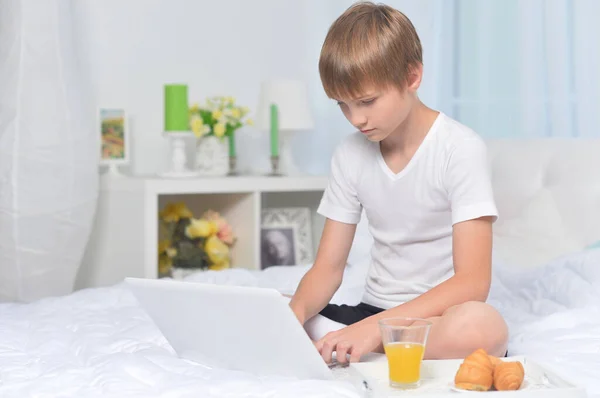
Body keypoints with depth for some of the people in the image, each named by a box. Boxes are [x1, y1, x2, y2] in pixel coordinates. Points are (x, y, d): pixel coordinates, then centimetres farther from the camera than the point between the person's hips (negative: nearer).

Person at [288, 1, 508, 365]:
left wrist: (375, 328, -32)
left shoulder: (461, 148, -12)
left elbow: (472, 282, -20)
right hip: (374, 310, 4)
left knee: (482, 326, -40)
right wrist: (296, 312, -19)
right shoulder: (350, 155, 4)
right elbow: (328, 267, 4)